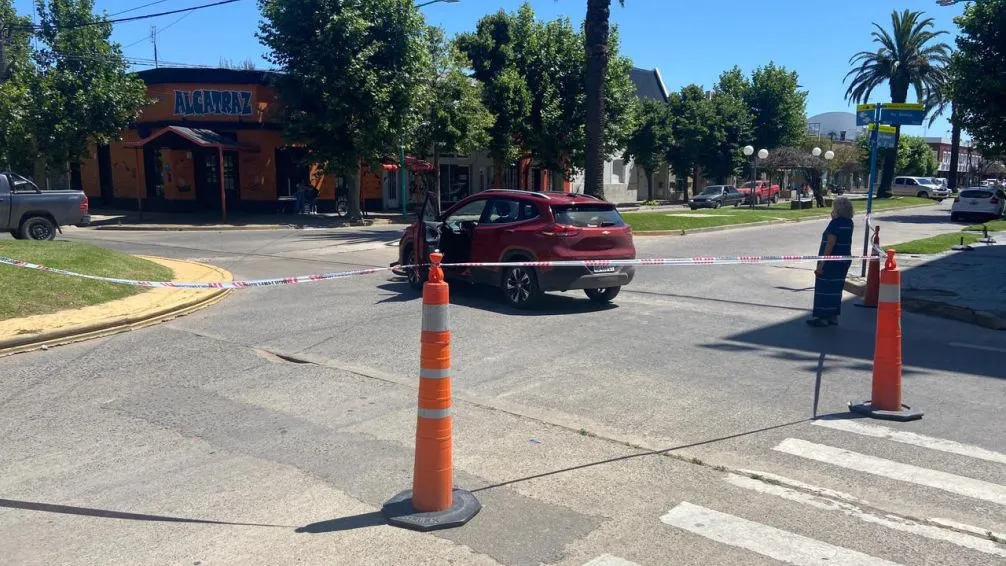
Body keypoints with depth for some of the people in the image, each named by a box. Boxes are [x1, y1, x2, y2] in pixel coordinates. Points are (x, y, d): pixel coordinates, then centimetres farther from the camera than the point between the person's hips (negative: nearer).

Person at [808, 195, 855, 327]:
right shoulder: (849, 223, 6)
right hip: (844, 260, 8)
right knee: (836, 289, 15)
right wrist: (835, 217, 13)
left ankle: (823, 318, 4)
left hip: (831, 262, -8)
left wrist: (821, 264, -20)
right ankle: (833, 316, 21)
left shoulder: (835, 223, -18)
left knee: (824, 289, 0)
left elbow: (830, 244, -21)